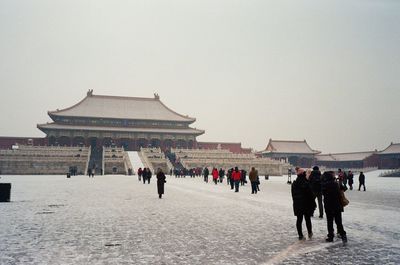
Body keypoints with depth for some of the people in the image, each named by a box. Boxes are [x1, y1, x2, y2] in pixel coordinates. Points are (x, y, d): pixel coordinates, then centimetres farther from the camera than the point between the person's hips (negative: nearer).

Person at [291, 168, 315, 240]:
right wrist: (313, 204, -4)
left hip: (297, 205, 4)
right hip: (306, 204, -4)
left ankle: (300, 235, 11)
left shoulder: (294, 184, 0)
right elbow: (310, 195, -13)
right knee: (307, 219, 12)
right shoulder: (305, 184, -18)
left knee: (299, 219, 9)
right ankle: (310, 233, 22)